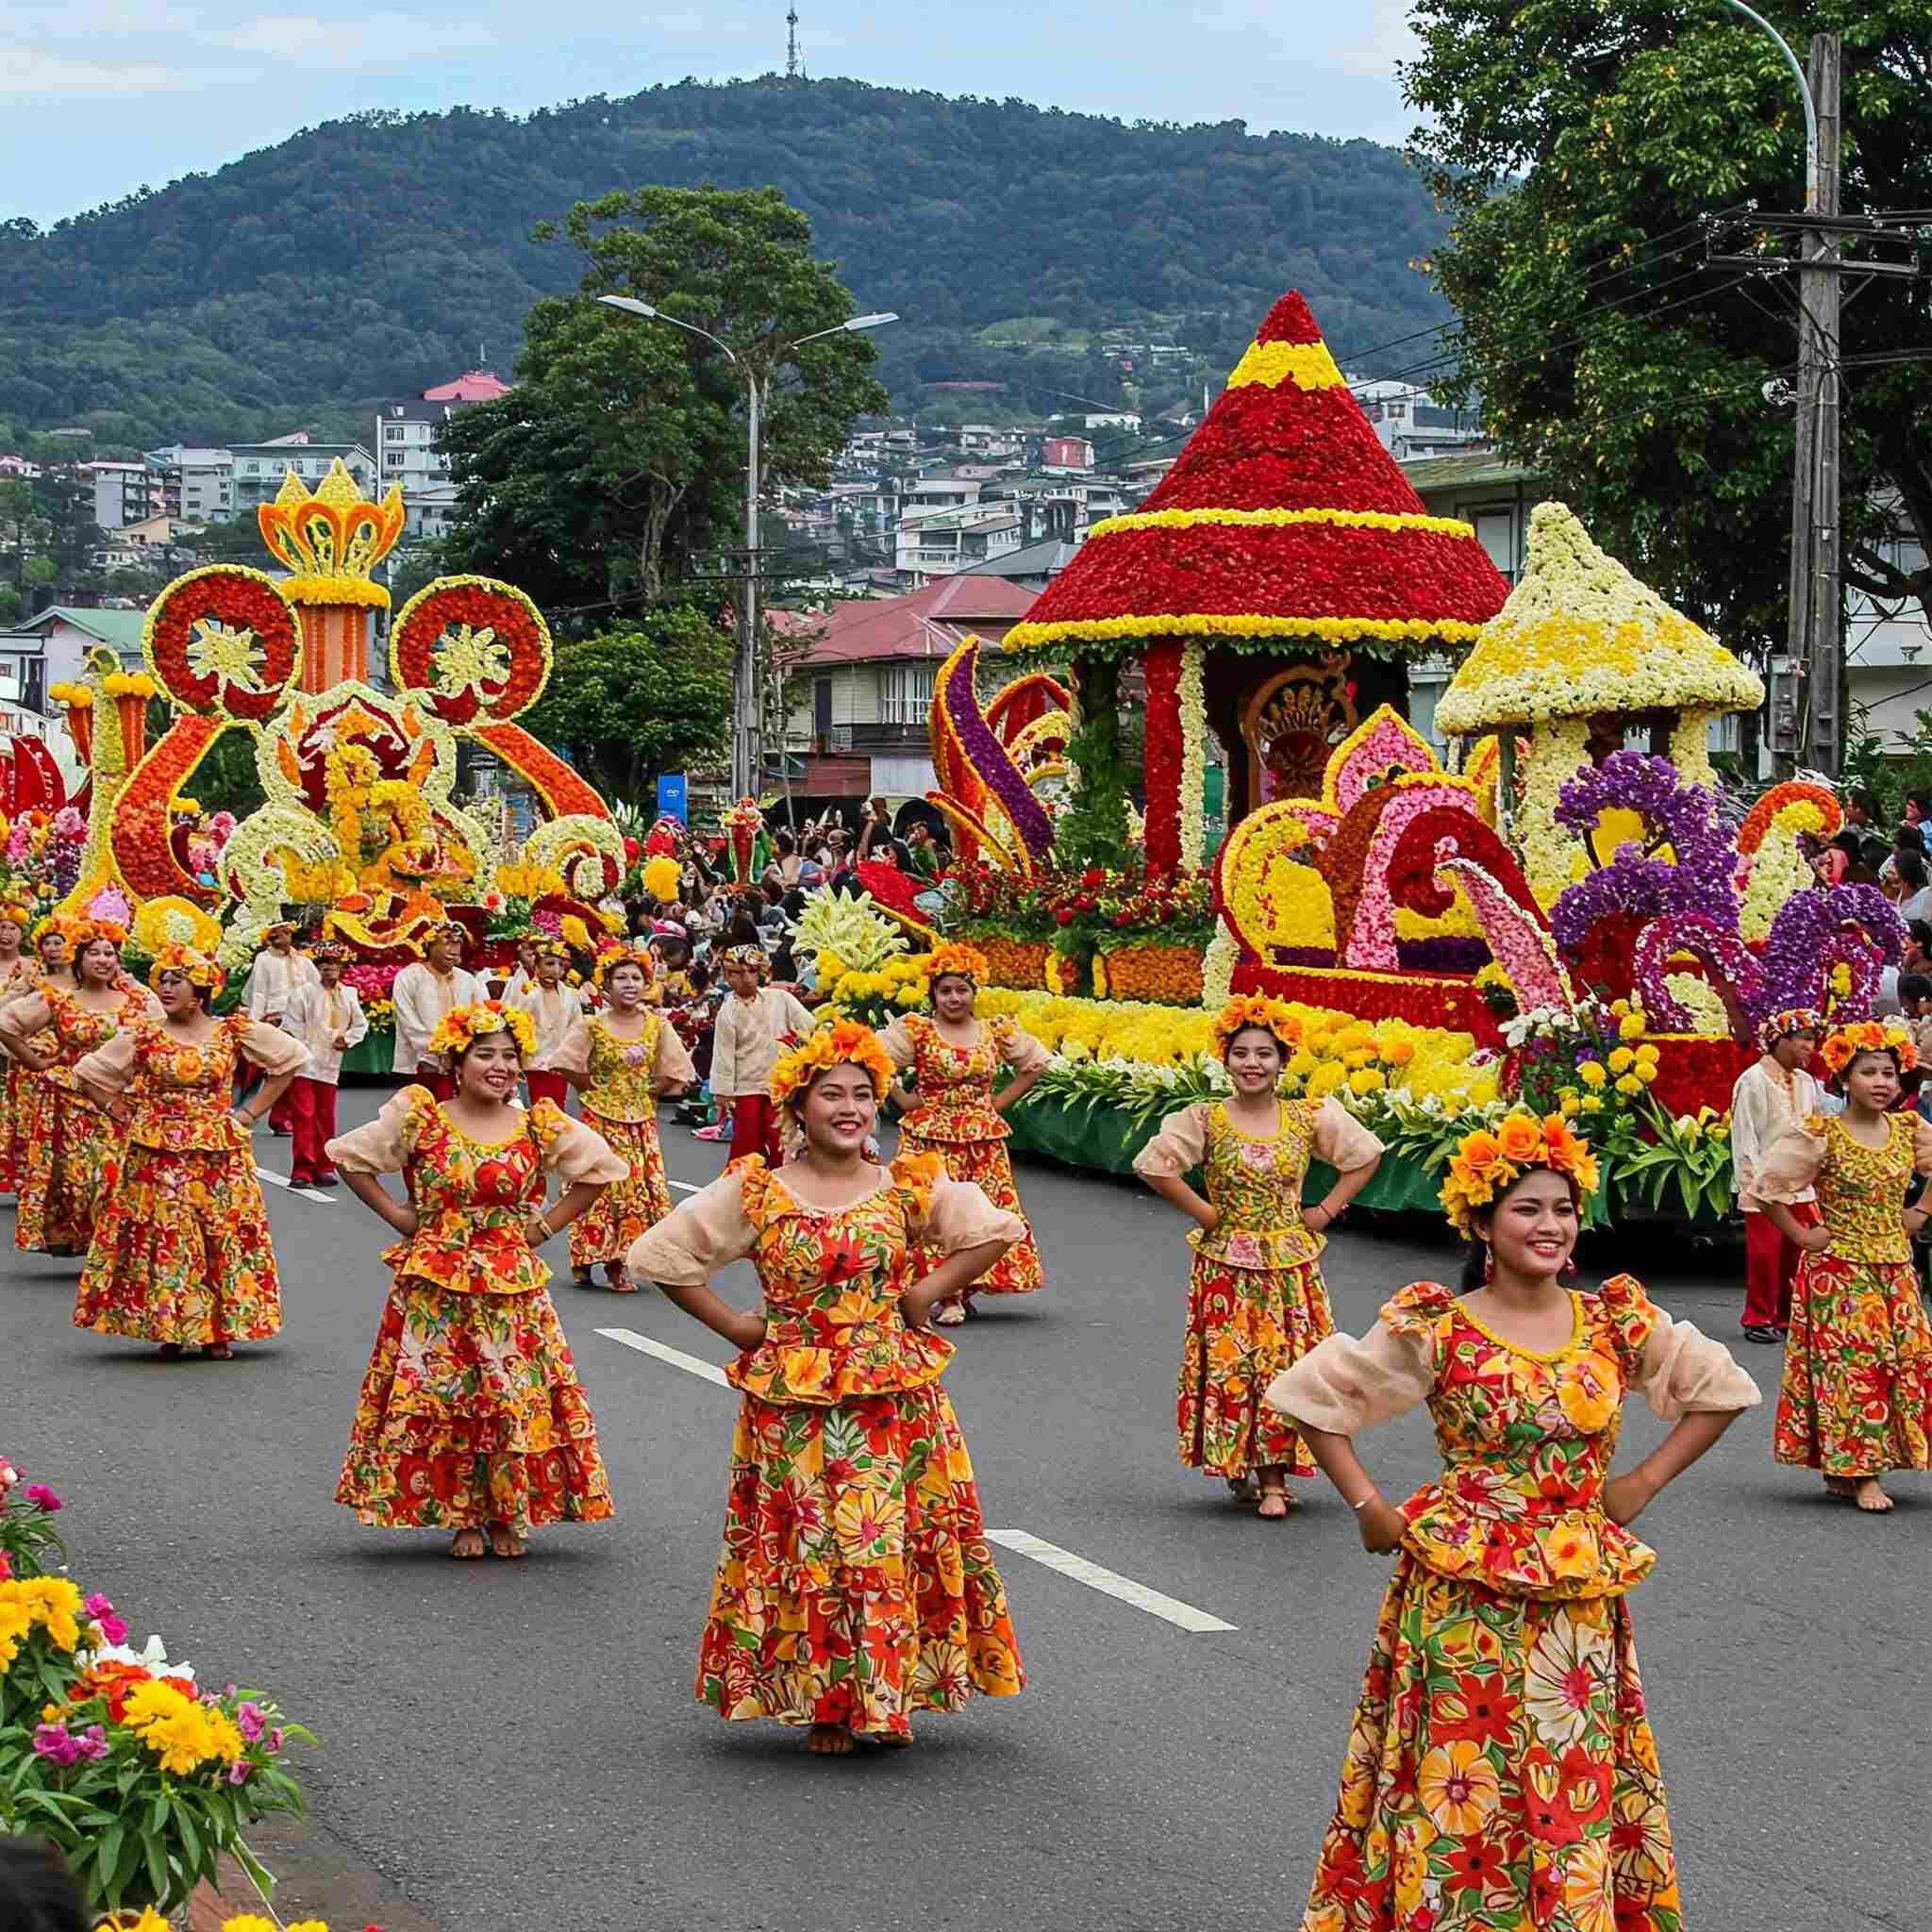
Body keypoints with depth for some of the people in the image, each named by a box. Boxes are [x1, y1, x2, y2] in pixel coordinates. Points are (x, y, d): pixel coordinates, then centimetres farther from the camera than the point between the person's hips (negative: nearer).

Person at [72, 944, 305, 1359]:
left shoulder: (234, 1032, 1)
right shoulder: (143, 1035, 1)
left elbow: (291, 1057, 10)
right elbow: (88, 1074, 8)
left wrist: (253, 1111, 5)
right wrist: (123, 1114, 2)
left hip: (220, 1154, 0)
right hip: (158, 1157, 0)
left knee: (223, 1238, -1)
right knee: (162, 1240, -3)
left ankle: (219, 1331, 8)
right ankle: (169, 1331, 6)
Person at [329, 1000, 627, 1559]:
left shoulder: (541, 1127, -1)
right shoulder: (418, 1120, -4)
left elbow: (600, 1169, 10)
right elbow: (348, 1156, 5)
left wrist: (547, 1225, 4)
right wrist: (396, 1214, 1)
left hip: (512, 1285, 1)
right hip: (435, 1284, -1)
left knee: (516, 1398, 1)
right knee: (439, 1398, 1)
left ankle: (509, 1517, 15)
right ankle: (463, 1517, 13)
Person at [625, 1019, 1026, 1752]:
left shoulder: (909, 1188, 2)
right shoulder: (755, 1194, -3)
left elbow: (996, 1231, 11)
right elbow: (662, 1256, 2)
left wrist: (928, 1293, 3)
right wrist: (736, 1327, 0)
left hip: (897, 1396, 1)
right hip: (794, 1404, -1)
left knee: (894, 1542, 1)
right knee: (807, 1547, 1)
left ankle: (889, 1697, 14)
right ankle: (822, 1703, 11)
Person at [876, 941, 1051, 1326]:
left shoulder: (996, 1032, 5)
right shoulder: (915, 1031, -5)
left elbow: (1035, 1063, 16)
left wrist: (1002, 1100, 7)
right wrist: (902, 1100, -8)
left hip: (983, 1136, 3)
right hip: (932, 1136, -3)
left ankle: (965, 1289, 14)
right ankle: (948, 1298, -4)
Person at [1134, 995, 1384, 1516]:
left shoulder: (1310, 1118, -1)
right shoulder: (1205, 1119, -6)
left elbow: (1365, 1155, 10)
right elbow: (1152, 1165, -6)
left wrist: (1327, 1210, 2)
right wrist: (1203, 1212, -7)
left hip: (1290, 1263, 1)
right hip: (1227, 1265, -1)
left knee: (1287, 1365, -2)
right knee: (1230, 1367, 0)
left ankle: (1274, 1479, 4)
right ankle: (1237, 1467, 16)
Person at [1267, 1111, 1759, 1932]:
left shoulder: (1616, 1322, 2)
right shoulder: (1437, 1329, -6)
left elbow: (1721, 1389, 15)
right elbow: (1310, 1395, 0)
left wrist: (1645, 1481, 7)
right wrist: (1367, 1506, -3)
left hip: (1580, 1600, 3)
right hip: (1463, 1600, -3)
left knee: (1573, 1787, 7)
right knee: (1462, 1780, 1)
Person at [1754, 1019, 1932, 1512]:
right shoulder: (1820, 1136, -12)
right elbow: (1767, 1188, -12)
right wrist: (1801, 1236, -11)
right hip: (1840, 1268, -5)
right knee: (1851, 1364, -6)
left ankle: (1846, 1471, 12)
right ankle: (1860, 1475, -1)